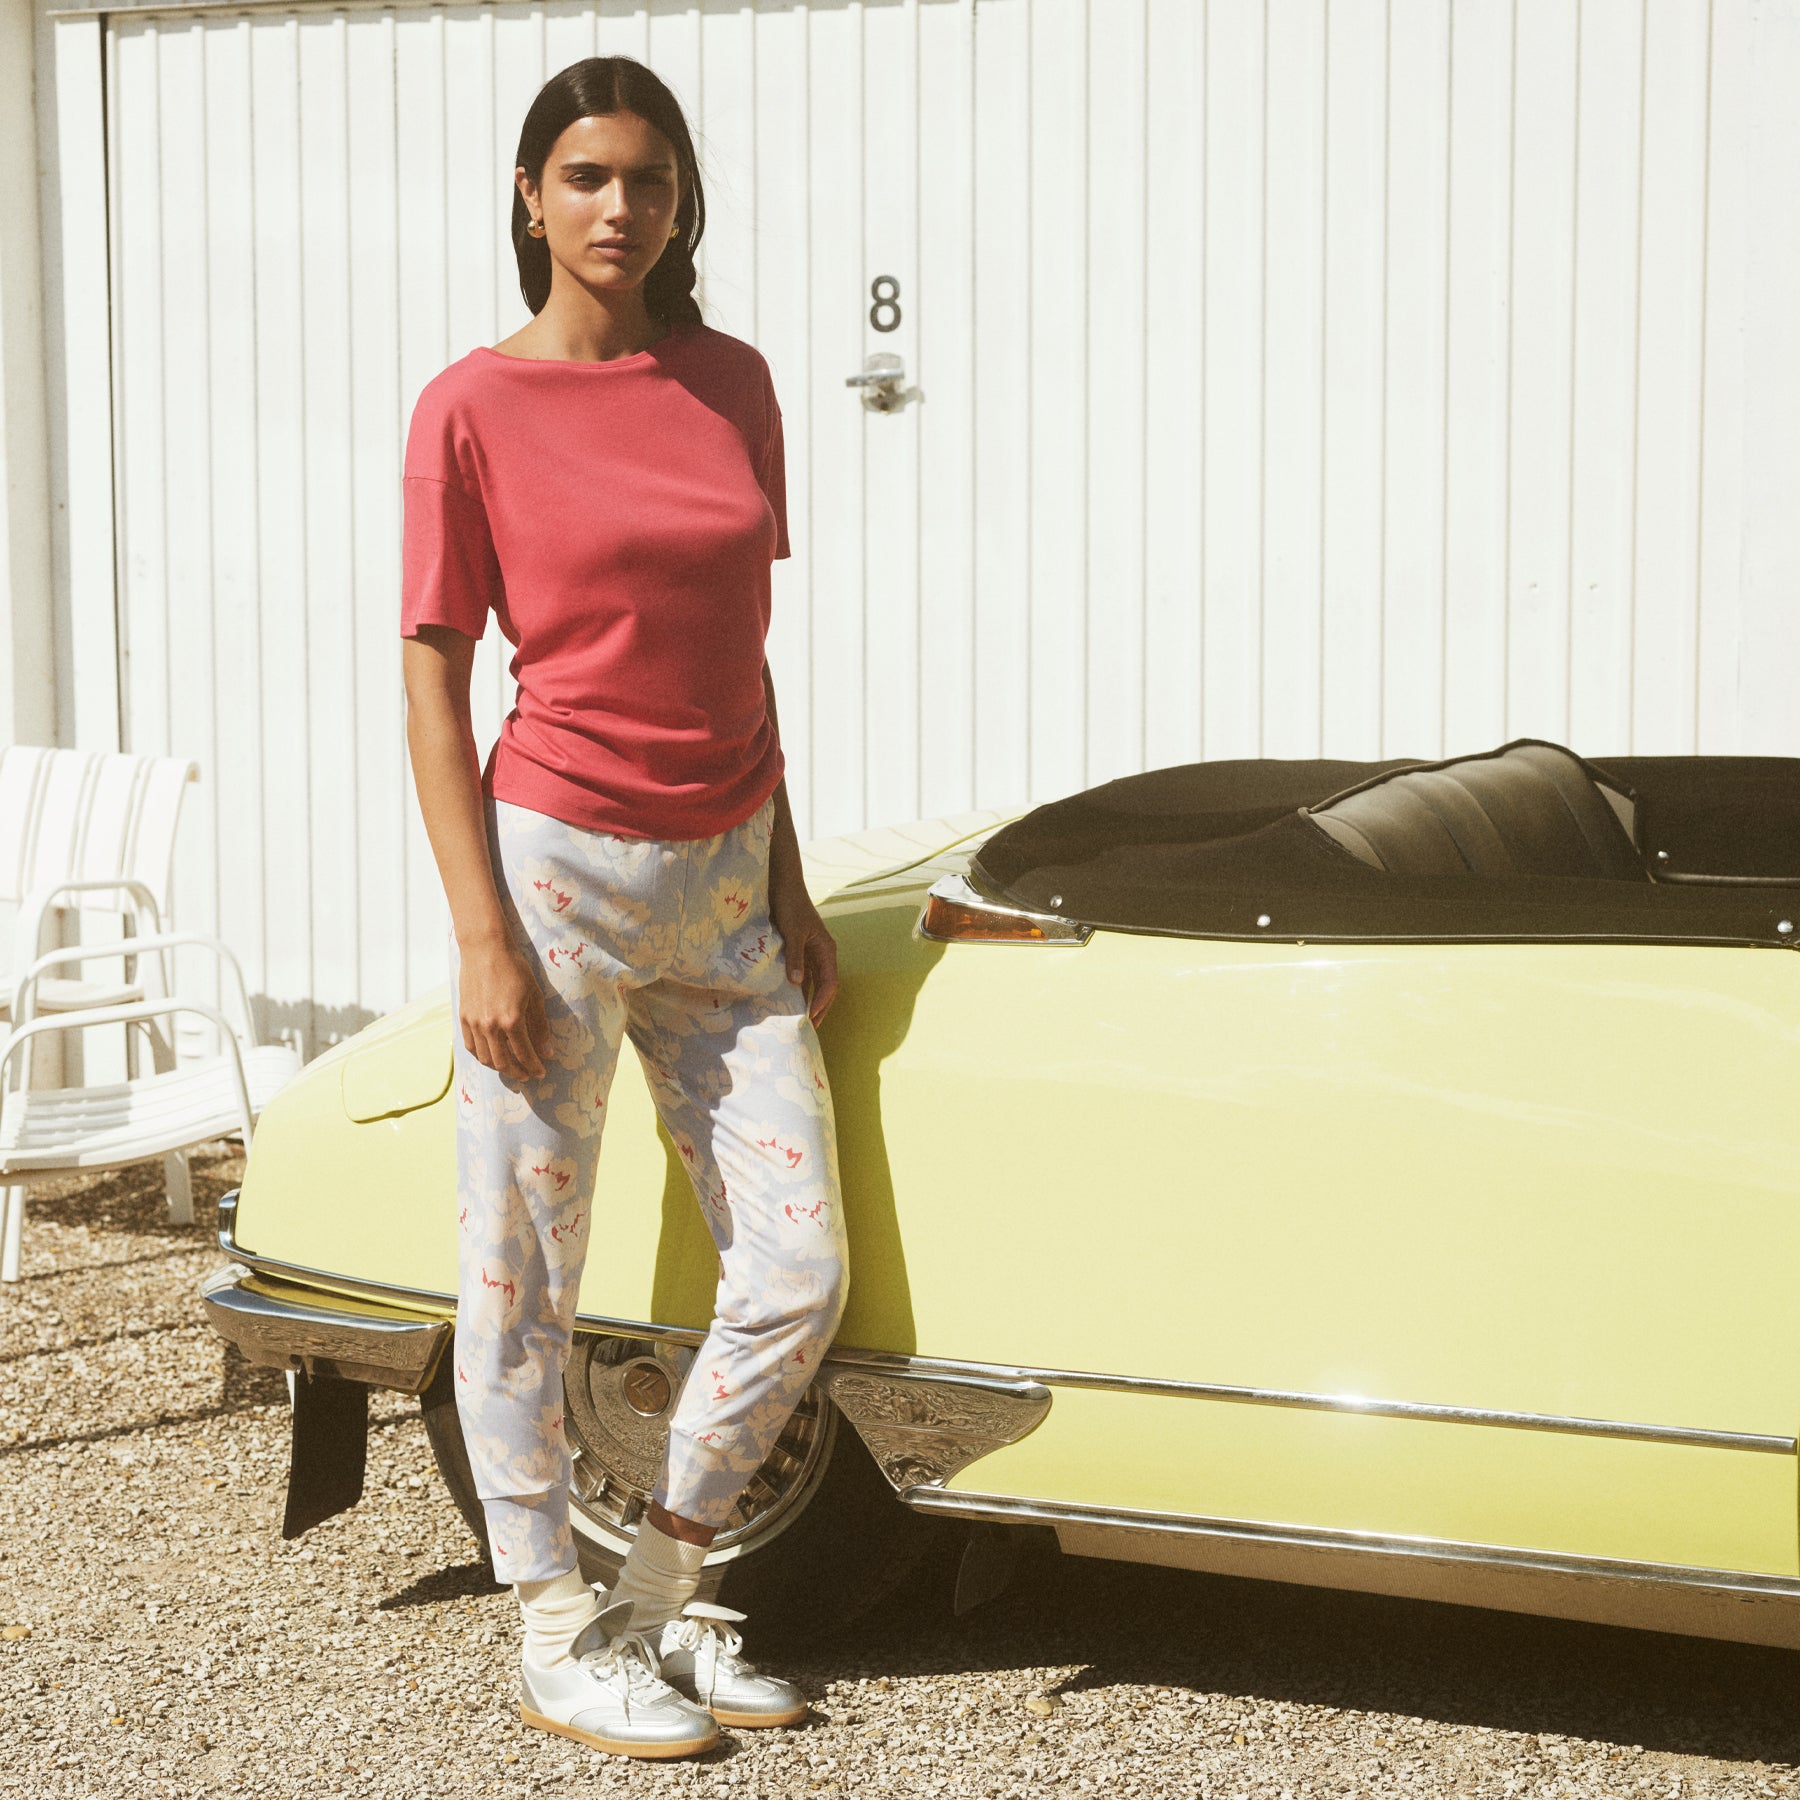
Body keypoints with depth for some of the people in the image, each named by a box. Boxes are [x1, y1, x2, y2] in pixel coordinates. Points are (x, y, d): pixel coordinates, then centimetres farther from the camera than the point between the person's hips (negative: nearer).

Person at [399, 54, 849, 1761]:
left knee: (796, 1273, 5)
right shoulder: (473, 407, -6)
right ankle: (554, 1637, 21)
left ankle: (660, 1591, 24)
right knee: (528, 1286, 4)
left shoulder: (732, 382, 8)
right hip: (556, 867, -5)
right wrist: (483, 941, -12)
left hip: (723, 886, 5)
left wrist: (791, 891, 12)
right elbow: (434, 685, -6)